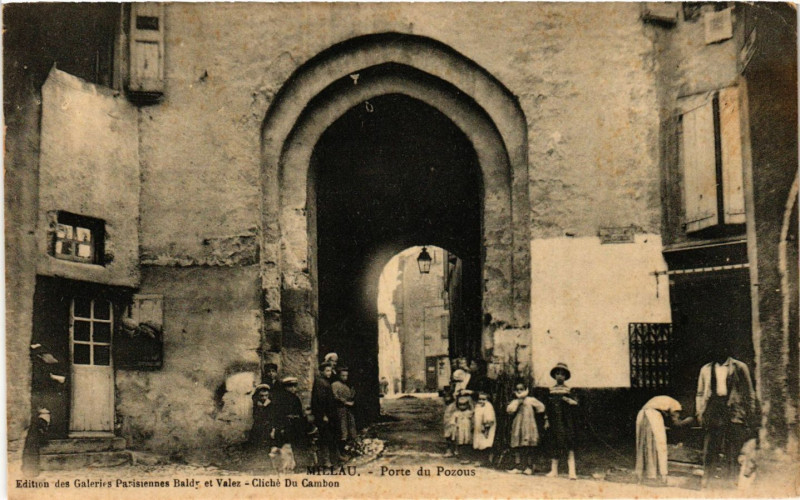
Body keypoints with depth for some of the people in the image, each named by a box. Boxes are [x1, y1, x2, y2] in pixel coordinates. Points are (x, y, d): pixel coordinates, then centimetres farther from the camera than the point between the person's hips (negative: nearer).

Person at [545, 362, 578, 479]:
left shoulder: (569, 390, 4)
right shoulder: (551, 390, 11)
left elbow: (575, 403, -2)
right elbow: (548, 407, 14)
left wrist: (568, 400, -21)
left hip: (566, 421, -3)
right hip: (554, 421, 3)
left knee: (569, 445, -8)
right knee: (554, 445, 4)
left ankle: (572, 471, -12)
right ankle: (554, 470, 8)